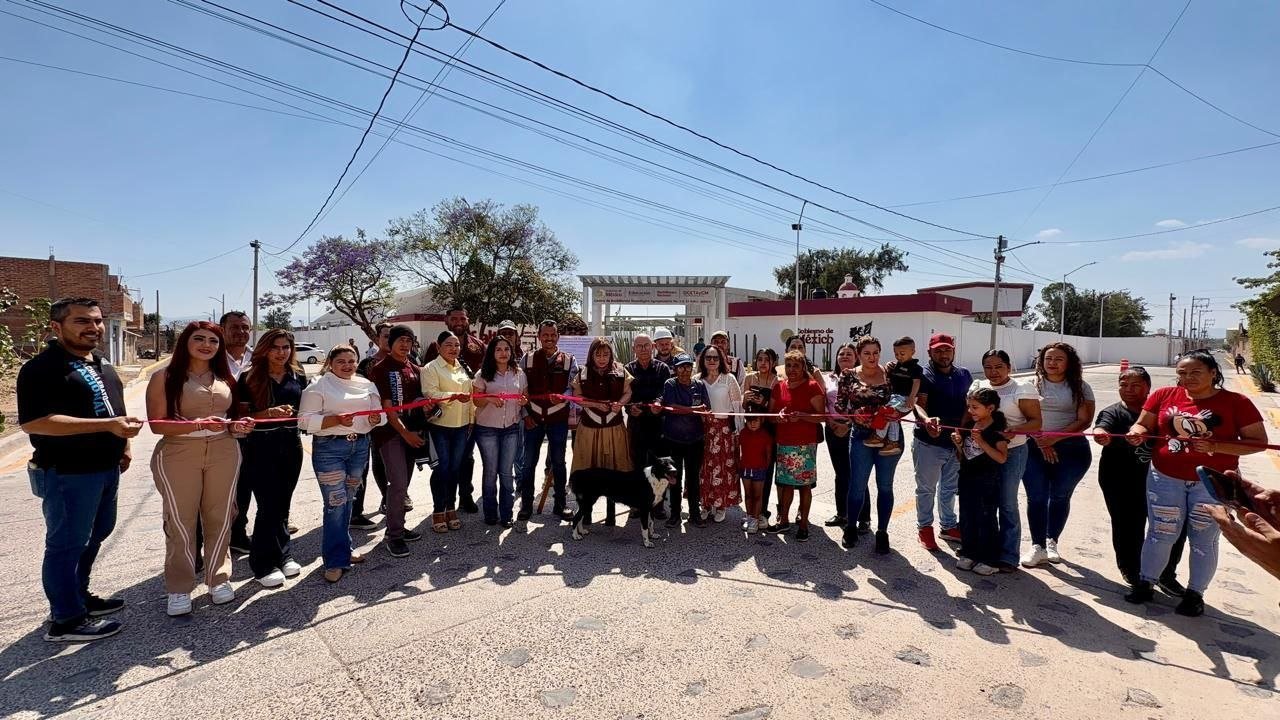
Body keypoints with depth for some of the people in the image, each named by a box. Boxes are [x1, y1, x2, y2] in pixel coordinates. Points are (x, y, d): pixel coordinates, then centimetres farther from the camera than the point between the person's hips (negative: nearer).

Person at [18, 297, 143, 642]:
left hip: (105, 468, 9)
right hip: (67, 473, -9)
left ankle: (79, 595, 37)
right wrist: (107, 425, -31)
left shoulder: (102, 364, 12)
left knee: (94, 536, 20)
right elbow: (32, 422, -26)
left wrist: (123, 445, 14)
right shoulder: (41, 368, -17)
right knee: (66, 544, 3)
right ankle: (66, 619, 16)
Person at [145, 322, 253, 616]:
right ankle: (179, 589, 18)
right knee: (180, 522, 5)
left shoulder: (225, 378, 9)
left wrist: (237, 426, -1)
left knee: (219, 518, 10)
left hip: (223, 454, 4)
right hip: (178, 456, -3)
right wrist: (199, 424, -23)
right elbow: (157, 424, -10)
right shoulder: (165, 378, -4)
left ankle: (219, 578, 24)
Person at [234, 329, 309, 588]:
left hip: (290, 443, 4)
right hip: (260, 446, -3)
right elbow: (241, 415, -5)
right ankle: (265, 565, 11)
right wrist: (269, 413, -21)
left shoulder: (298, 376, 7)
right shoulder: (250, 378, -3)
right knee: (269, 504, -2)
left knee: (283, 503, 12)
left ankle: (282, 555, 27)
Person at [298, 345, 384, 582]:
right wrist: (336, 420, -22)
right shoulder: (318, 387, -3)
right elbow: (306, 420, -10)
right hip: (329, 448, -5)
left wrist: (376, 418, -8)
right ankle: (336, 561, 3)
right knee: (335, 503, -6)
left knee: (348, 500, 14)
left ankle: (343, 549, 28)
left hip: (360, 445, 5)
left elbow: (380, 414, 14)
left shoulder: (367, 385, 11)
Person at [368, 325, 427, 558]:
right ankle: (394, 536, 2)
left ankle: (397, 527, 26)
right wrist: (405, 433, -16)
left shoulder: (415, 370, 11)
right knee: (398, 483, -10)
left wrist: (419, 429, -2)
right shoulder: (380, 369, -7)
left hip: (412, 431, 6)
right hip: (390, 432, -6)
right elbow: (386, 406, -12)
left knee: (402, 483, 12)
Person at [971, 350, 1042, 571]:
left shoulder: (1022, 389, -7)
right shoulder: (978, 386, 7)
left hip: (1011, 453, -4)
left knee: (1007, 504, 4)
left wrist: (1015, 430, -27)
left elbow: (1036, 421, -8)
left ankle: (1008, 556, 15)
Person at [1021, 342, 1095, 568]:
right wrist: (1040, 441, -12)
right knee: (1036, 497, -2)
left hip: (1071, 449, 0)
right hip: (1035, 448, 0)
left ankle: (1051, 541, 28)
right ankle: (1038, 547, 7)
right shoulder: (1033, 385, 4)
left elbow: (1084, 420, -6)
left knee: (1060, 496, 10)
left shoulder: (1080, 387, 2)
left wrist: (1054, 438, -15)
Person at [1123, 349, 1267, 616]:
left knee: (1203, 539, 10)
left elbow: (1259, 441, -6)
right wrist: (1137, 432, -19)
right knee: (1160, 534, 10)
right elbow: (1143, 424, 4)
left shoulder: (1235, 403, -8)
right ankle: (1146, 582, 23)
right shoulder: (1164, 396, -3)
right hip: (1165, 479, 1)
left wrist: (1216, 446, -21)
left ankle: (1195, 593, 24)